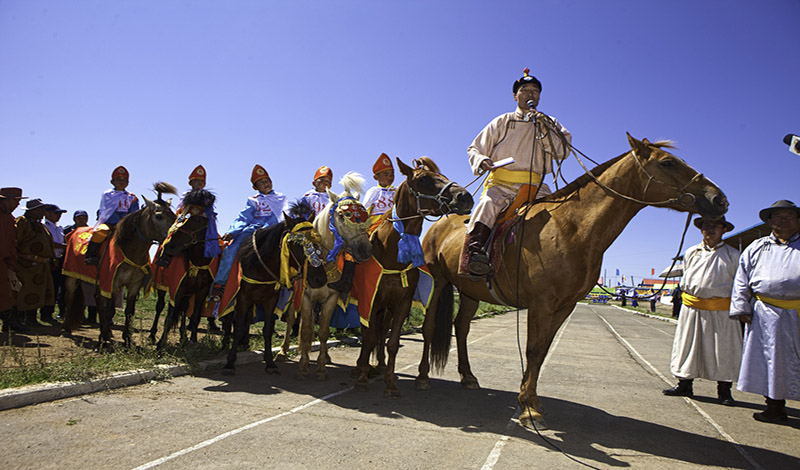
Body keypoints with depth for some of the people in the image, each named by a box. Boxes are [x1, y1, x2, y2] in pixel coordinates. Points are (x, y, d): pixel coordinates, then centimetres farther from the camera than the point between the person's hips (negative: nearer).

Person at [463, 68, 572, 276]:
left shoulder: (550, 124, 21)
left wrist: (544, 128, -6)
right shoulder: (501, 122, 18)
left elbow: (562, 152, 6)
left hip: (534, 187, 2)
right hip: (500, 184, -2)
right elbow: (475, 148, 19)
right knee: (487, 205, -32)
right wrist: (481, 161, -5)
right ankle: (473, 254, -44)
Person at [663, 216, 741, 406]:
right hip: (692, 308, 3)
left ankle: (724, 390, 16)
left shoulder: (732, 255, 4)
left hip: (720, 310, -3)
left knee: (723, 350, 2)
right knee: (687, 346, 7)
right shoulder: (691, 253, 12)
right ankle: (684, 384, 18)